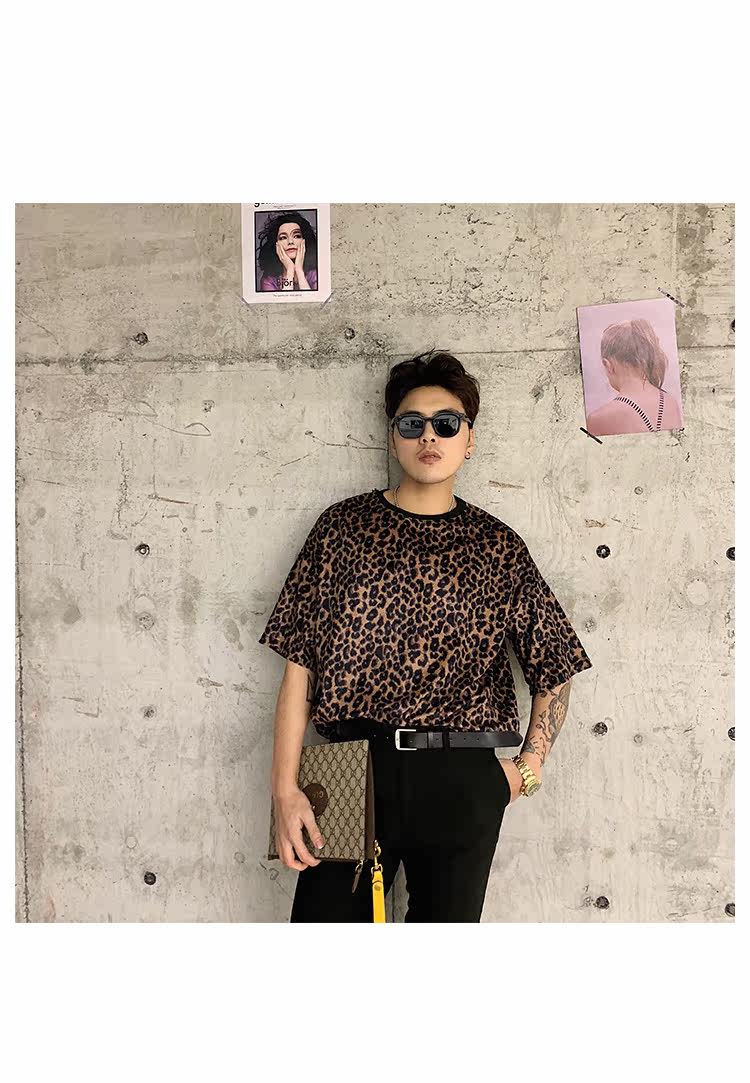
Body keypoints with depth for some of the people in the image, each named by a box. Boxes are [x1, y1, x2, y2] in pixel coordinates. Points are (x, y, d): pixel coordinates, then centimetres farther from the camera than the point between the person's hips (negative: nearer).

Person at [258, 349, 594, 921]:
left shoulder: (497, 545, 6)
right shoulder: (344, 525, 4)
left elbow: (556, 667, 13)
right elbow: (300, 664, 0)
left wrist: (529, 769, 4)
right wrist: (285, 787, -5)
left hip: (463, 782, 1)